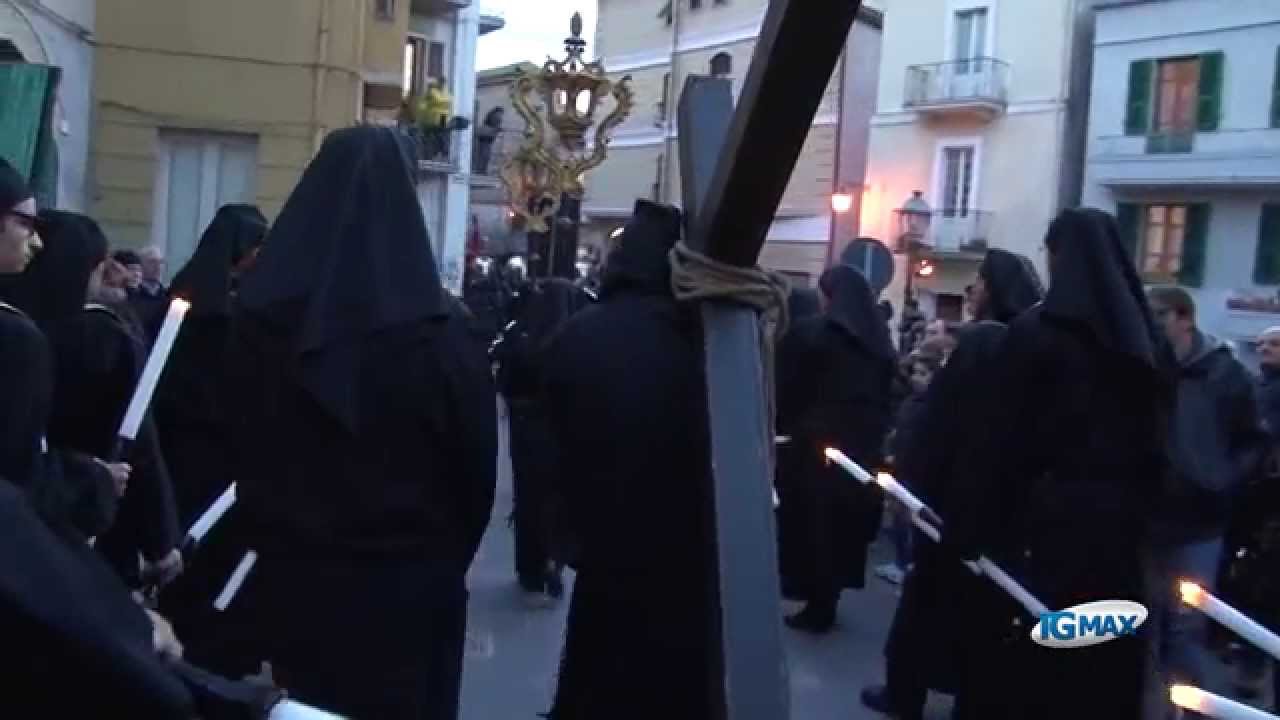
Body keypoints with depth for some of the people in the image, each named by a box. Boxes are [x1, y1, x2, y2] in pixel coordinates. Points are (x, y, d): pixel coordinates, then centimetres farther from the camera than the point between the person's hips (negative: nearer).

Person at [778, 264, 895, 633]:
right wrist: (875, 433, 17)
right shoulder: (879, 339, 6)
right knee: (847, 525, 13)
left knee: (816, 527, 4)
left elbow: (788, 391, -7)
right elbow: (886, 397, 10)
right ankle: (827, 604, 21)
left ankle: (818, 609, 8)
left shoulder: (810, 333, -11)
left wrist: (785, 424, 9)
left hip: (818, 444, -5)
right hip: (865, 447, 5)